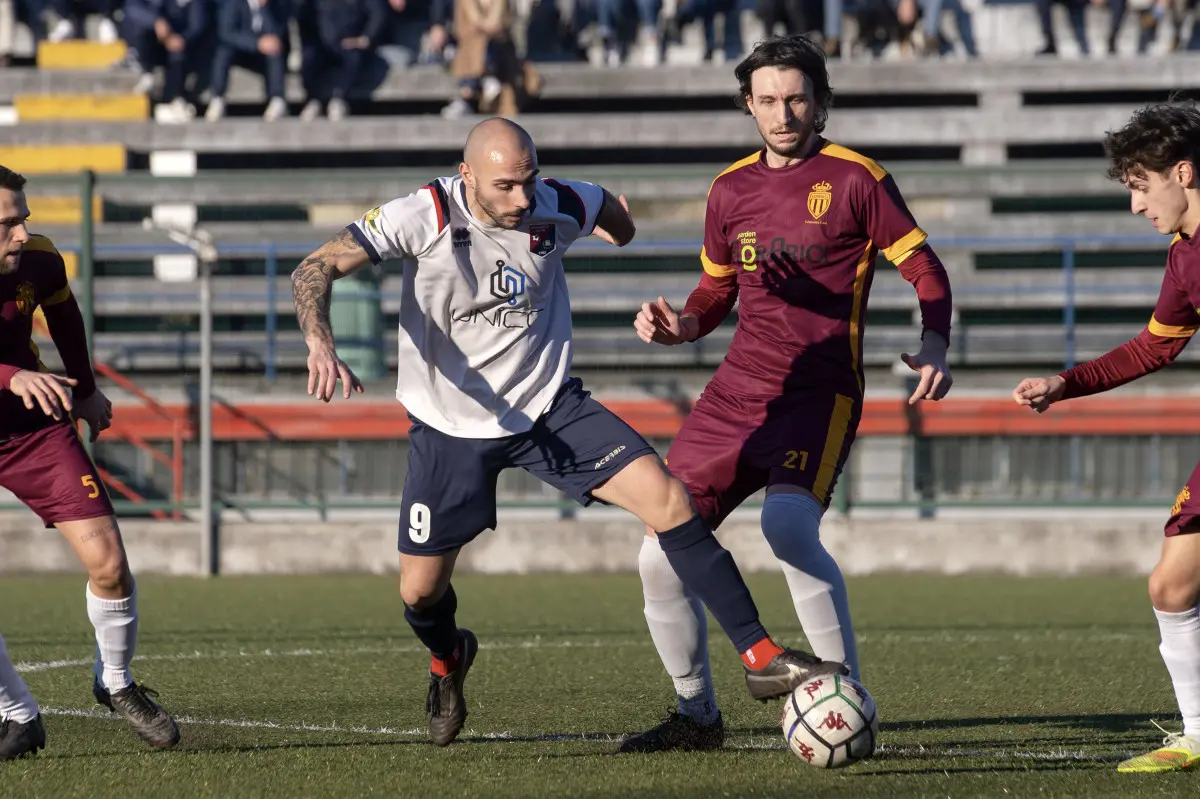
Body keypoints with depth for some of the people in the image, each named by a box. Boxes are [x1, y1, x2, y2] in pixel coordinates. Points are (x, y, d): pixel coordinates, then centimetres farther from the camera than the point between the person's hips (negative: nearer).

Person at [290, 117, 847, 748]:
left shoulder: (558, 208, -13)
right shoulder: (426, 216, -22)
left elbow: (608, 207, 13)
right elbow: (315, 269, -24)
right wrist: (321, 345, -39)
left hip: (549, 409, 1)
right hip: (451, 427, -1)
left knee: (668, 501, -17)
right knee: (421, 592, 6)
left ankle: (761, 659, -13)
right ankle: (447, 661, 45)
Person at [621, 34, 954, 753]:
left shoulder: (855, 178, -2)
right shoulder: (731, 189, 14)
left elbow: (925, 269, -1)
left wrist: (934, 347, -19)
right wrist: (679, 326, 2)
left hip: (820, 392, -6)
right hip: (736, 391, 6)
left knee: (789, 524, -32)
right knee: (661, 555, -1)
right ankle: (697, 715, 19)